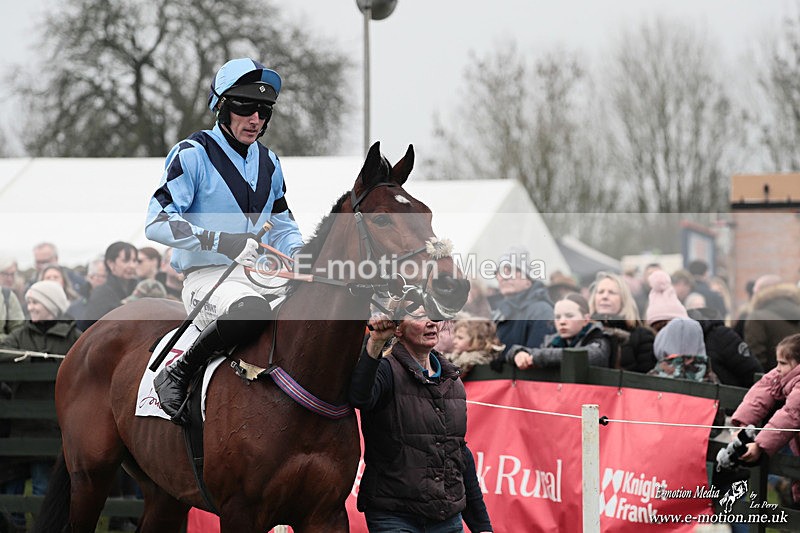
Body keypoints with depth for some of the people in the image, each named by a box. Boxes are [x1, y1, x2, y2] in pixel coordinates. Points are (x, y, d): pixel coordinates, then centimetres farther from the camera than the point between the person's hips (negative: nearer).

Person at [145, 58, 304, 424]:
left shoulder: (268, 162, 17)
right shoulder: (193, 155, -5)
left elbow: (283, 226, 26)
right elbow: (158, 223, -12)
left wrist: (300, 254, 2)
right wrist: (220, 241, -23)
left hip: (262, 276, 7)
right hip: (207, 278, -7)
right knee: (252, 310, -40)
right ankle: (176, 375, -23)